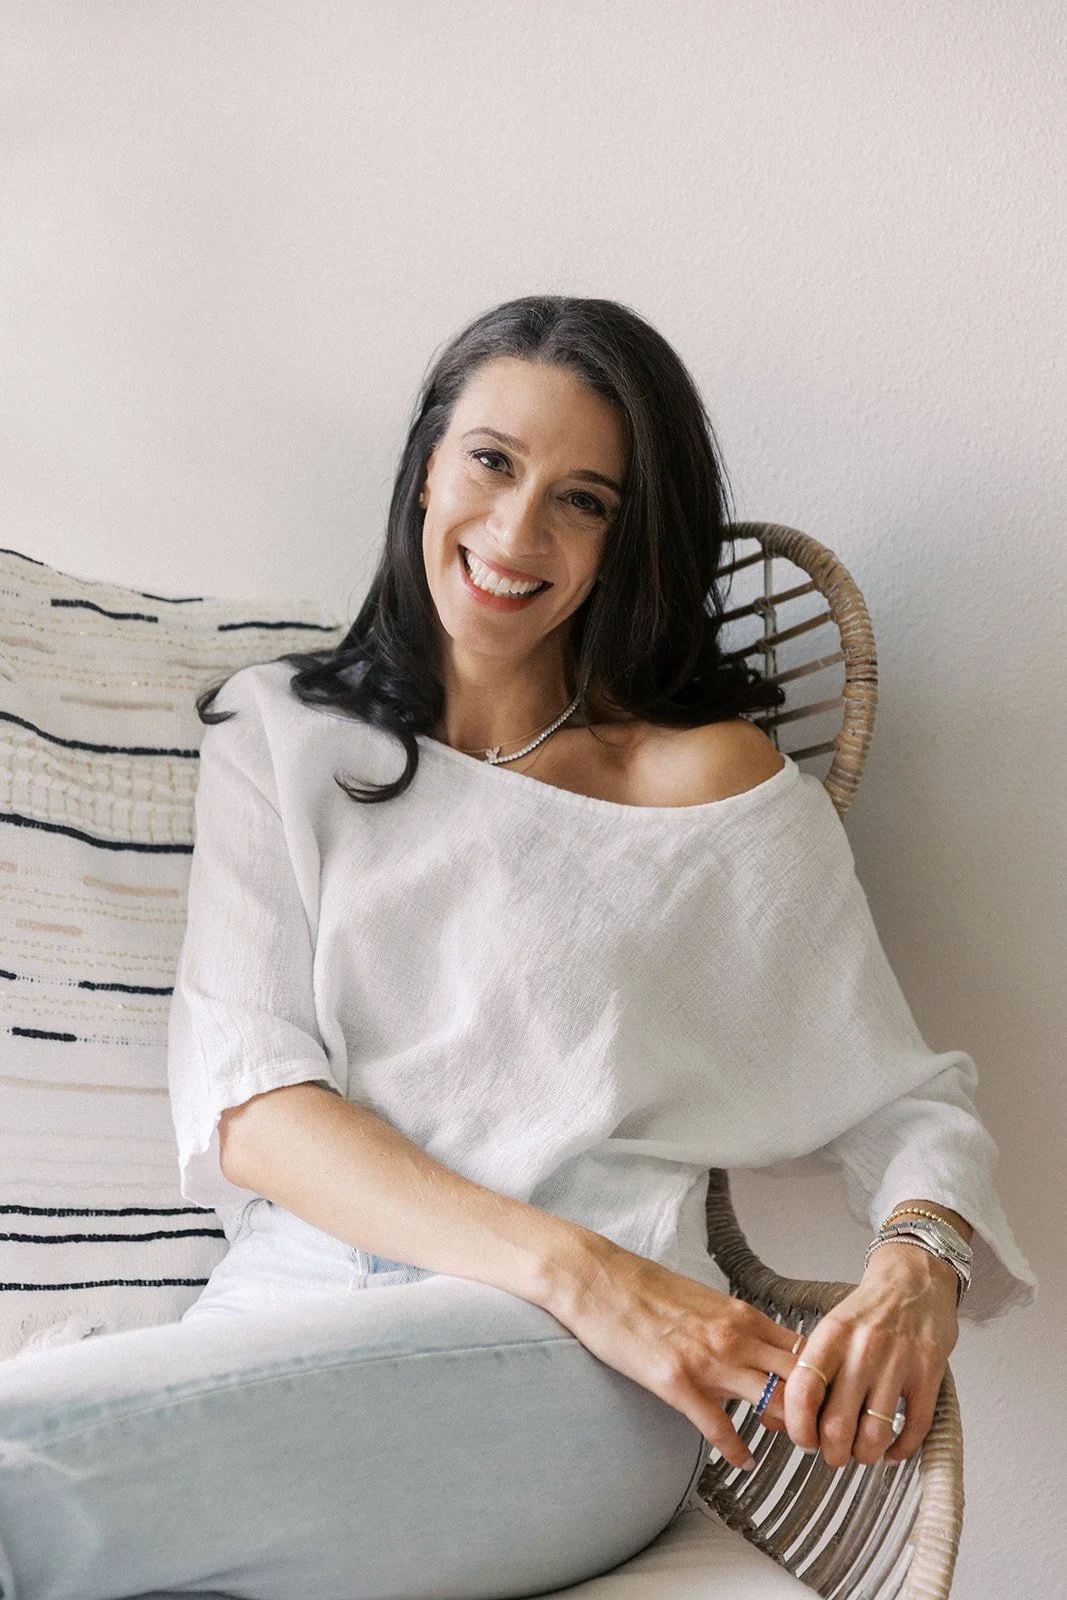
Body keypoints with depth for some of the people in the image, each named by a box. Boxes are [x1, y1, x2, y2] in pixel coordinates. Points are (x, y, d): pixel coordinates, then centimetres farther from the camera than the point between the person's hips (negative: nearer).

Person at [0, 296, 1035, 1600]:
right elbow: (243, 1104, 2)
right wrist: (574, 1272, -13)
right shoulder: (280, 735, 16)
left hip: (567, 1381, -2)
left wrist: (917, 1262, -15)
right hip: (290, 1290, 3)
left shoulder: (713, 779, 10)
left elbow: (904, 1103, 11)